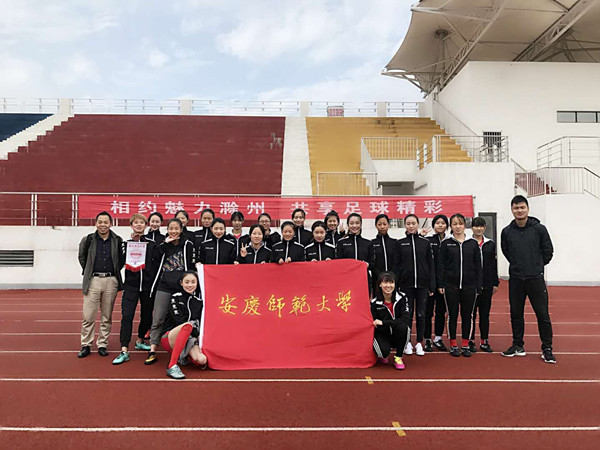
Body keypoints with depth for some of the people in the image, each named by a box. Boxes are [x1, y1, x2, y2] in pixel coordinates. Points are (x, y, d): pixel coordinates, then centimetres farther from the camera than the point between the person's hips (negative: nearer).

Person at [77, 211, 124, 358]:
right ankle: (86, 345, 12)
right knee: (88, 317, -1)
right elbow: (82, 257, 17)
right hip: (93, 280, 0)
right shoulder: (88, 240, 2)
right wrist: (88, 272, 13)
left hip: (111, 281, 1)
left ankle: (102, 345, 18)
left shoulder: (117, 241, 3)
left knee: (107, 317, 8)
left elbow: (122, 259, 13)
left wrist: (114, 272, 7)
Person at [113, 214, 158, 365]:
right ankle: (124, 351, -10)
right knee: (127, 316, -10)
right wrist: (132, 242, -10)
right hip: (131, 284, -1)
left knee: (147, 315, 11)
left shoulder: (152, 243, 5)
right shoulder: (126, 243, 6)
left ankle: (140, 340, 34)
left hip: (148, 284, 1)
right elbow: (122, 260, -8)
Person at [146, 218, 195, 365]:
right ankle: (152, 352, 3)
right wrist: (165, 243, -9)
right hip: (164, 287, 2)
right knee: (157, 319, -2)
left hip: (181, 287, -1)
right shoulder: (163, 244, 11)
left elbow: (192, 267, 3)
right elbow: (155, 258, -6)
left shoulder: (188, 245, 5)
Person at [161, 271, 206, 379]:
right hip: (169, 339, -4)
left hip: (189, 340, 4)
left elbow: (201, 323, 9)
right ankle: (172, 366, -34)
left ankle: (183, 356, 7)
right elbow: (179, 320, -13)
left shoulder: (199, 300, 10)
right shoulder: (176, 297, -1)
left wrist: (200, 340, -9)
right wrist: (196, 334, -20)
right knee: (188, 325, -37)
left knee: (202, 360, -28)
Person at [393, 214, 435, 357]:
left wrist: (432, 286, 0)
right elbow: (396, 265, 3)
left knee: (421, 314, 6)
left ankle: (419, 343, 17)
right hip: (406, 284, -1)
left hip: (422, 284, 1)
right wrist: (395, 285, -3)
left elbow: (431, 265, 6)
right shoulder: (399, 243, 4)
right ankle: (407, 342, 17)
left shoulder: (425, 242, 6)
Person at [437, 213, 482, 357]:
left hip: (469, 285, 2)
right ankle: (453, 345, 16)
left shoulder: (473, 243, 5)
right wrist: (440, 284, -5)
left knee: (467, 315, 8)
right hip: (451, 285, -1)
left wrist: (478, 286, 2)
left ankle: (465, 345, 19)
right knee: (452, 315, 5)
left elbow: (478, 266, 6)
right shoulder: (446, 243, 1)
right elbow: (441, 265, 0)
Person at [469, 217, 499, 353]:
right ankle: (470, 341, 12)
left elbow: (494, 264, 9)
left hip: (486, 284, 3)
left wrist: (495, 283, 6)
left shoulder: (490, 244, 8)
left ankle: (484, 341, 18)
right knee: (471, 313, 2)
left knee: (485, 313, 9)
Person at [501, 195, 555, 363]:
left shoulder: (539, 229, -4)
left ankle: (547, 349, 14)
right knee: (516, 314, 10)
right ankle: (518, 346, 23)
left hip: (536, 279, -2)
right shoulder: (507, 231, 1)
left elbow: (548, 250, 5)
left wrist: (537, 266, 10)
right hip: (515, 279, 2)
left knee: (542, 314, 1)